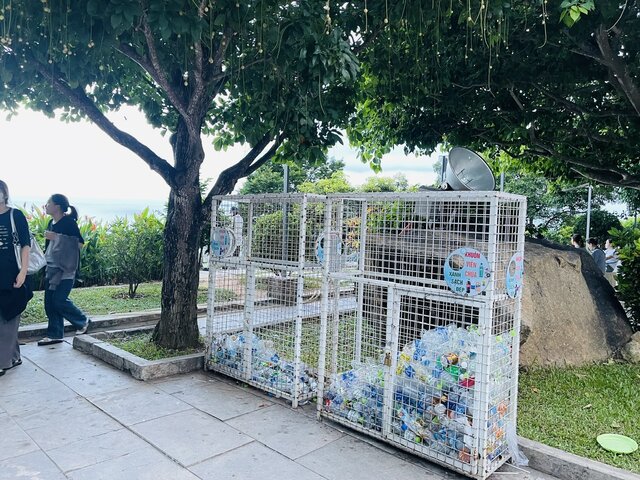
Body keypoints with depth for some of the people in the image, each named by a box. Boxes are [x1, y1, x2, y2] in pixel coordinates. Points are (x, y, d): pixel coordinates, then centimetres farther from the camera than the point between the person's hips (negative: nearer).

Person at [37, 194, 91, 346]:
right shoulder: (51, 223, 11)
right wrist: (45, 262, 16)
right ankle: (55, 334, 15)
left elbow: (80, 243, -17)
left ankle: (83, 321, 14)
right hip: (52, 268, 8)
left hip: (66, 269, -8)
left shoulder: (69, 222, -12)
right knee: (50, 302, 6)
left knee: (59, 301, -8)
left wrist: (57, 237, -21)